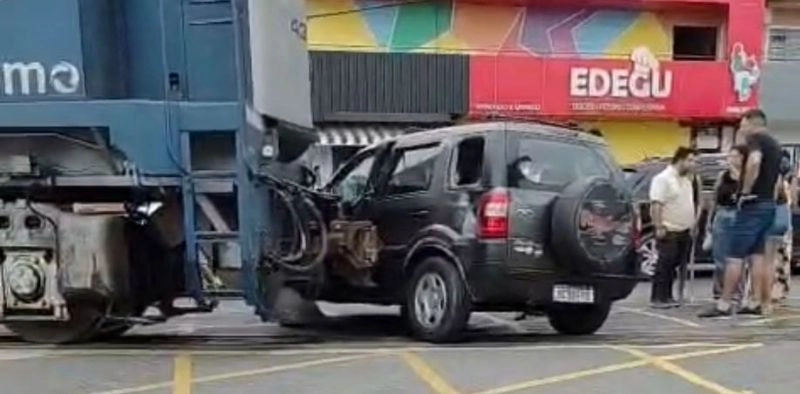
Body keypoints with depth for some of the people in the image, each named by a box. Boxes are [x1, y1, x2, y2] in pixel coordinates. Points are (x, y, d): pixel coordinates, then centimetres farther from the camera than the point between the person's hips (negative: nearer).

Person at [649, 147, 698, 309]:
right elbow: (656, 205, -18)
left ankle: (667, 296, 15)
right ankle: (658, 298, -3)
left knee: (675, 266, 9)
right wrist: (659, 227, -24)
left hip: (684, 231, 8)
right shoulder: (663, 179, -11)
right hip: (669, 232, -8)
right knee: (665, 265, -7)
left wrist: (692, 224, 18)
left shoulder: (687, 179, 16)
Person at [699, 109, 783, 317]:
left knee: (735, 256, -8)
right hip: (768, 205, 9)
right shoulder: (775, 145, 20)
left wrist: (745, 191, -23)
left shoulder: (756, 139, -9)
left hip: (753, 205, -9)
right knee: (757, 255, 10)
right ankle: (757, 303, 9)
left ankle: (724, 304, -8)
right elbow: (777, 175, 28)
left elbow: (754, 161, -30)